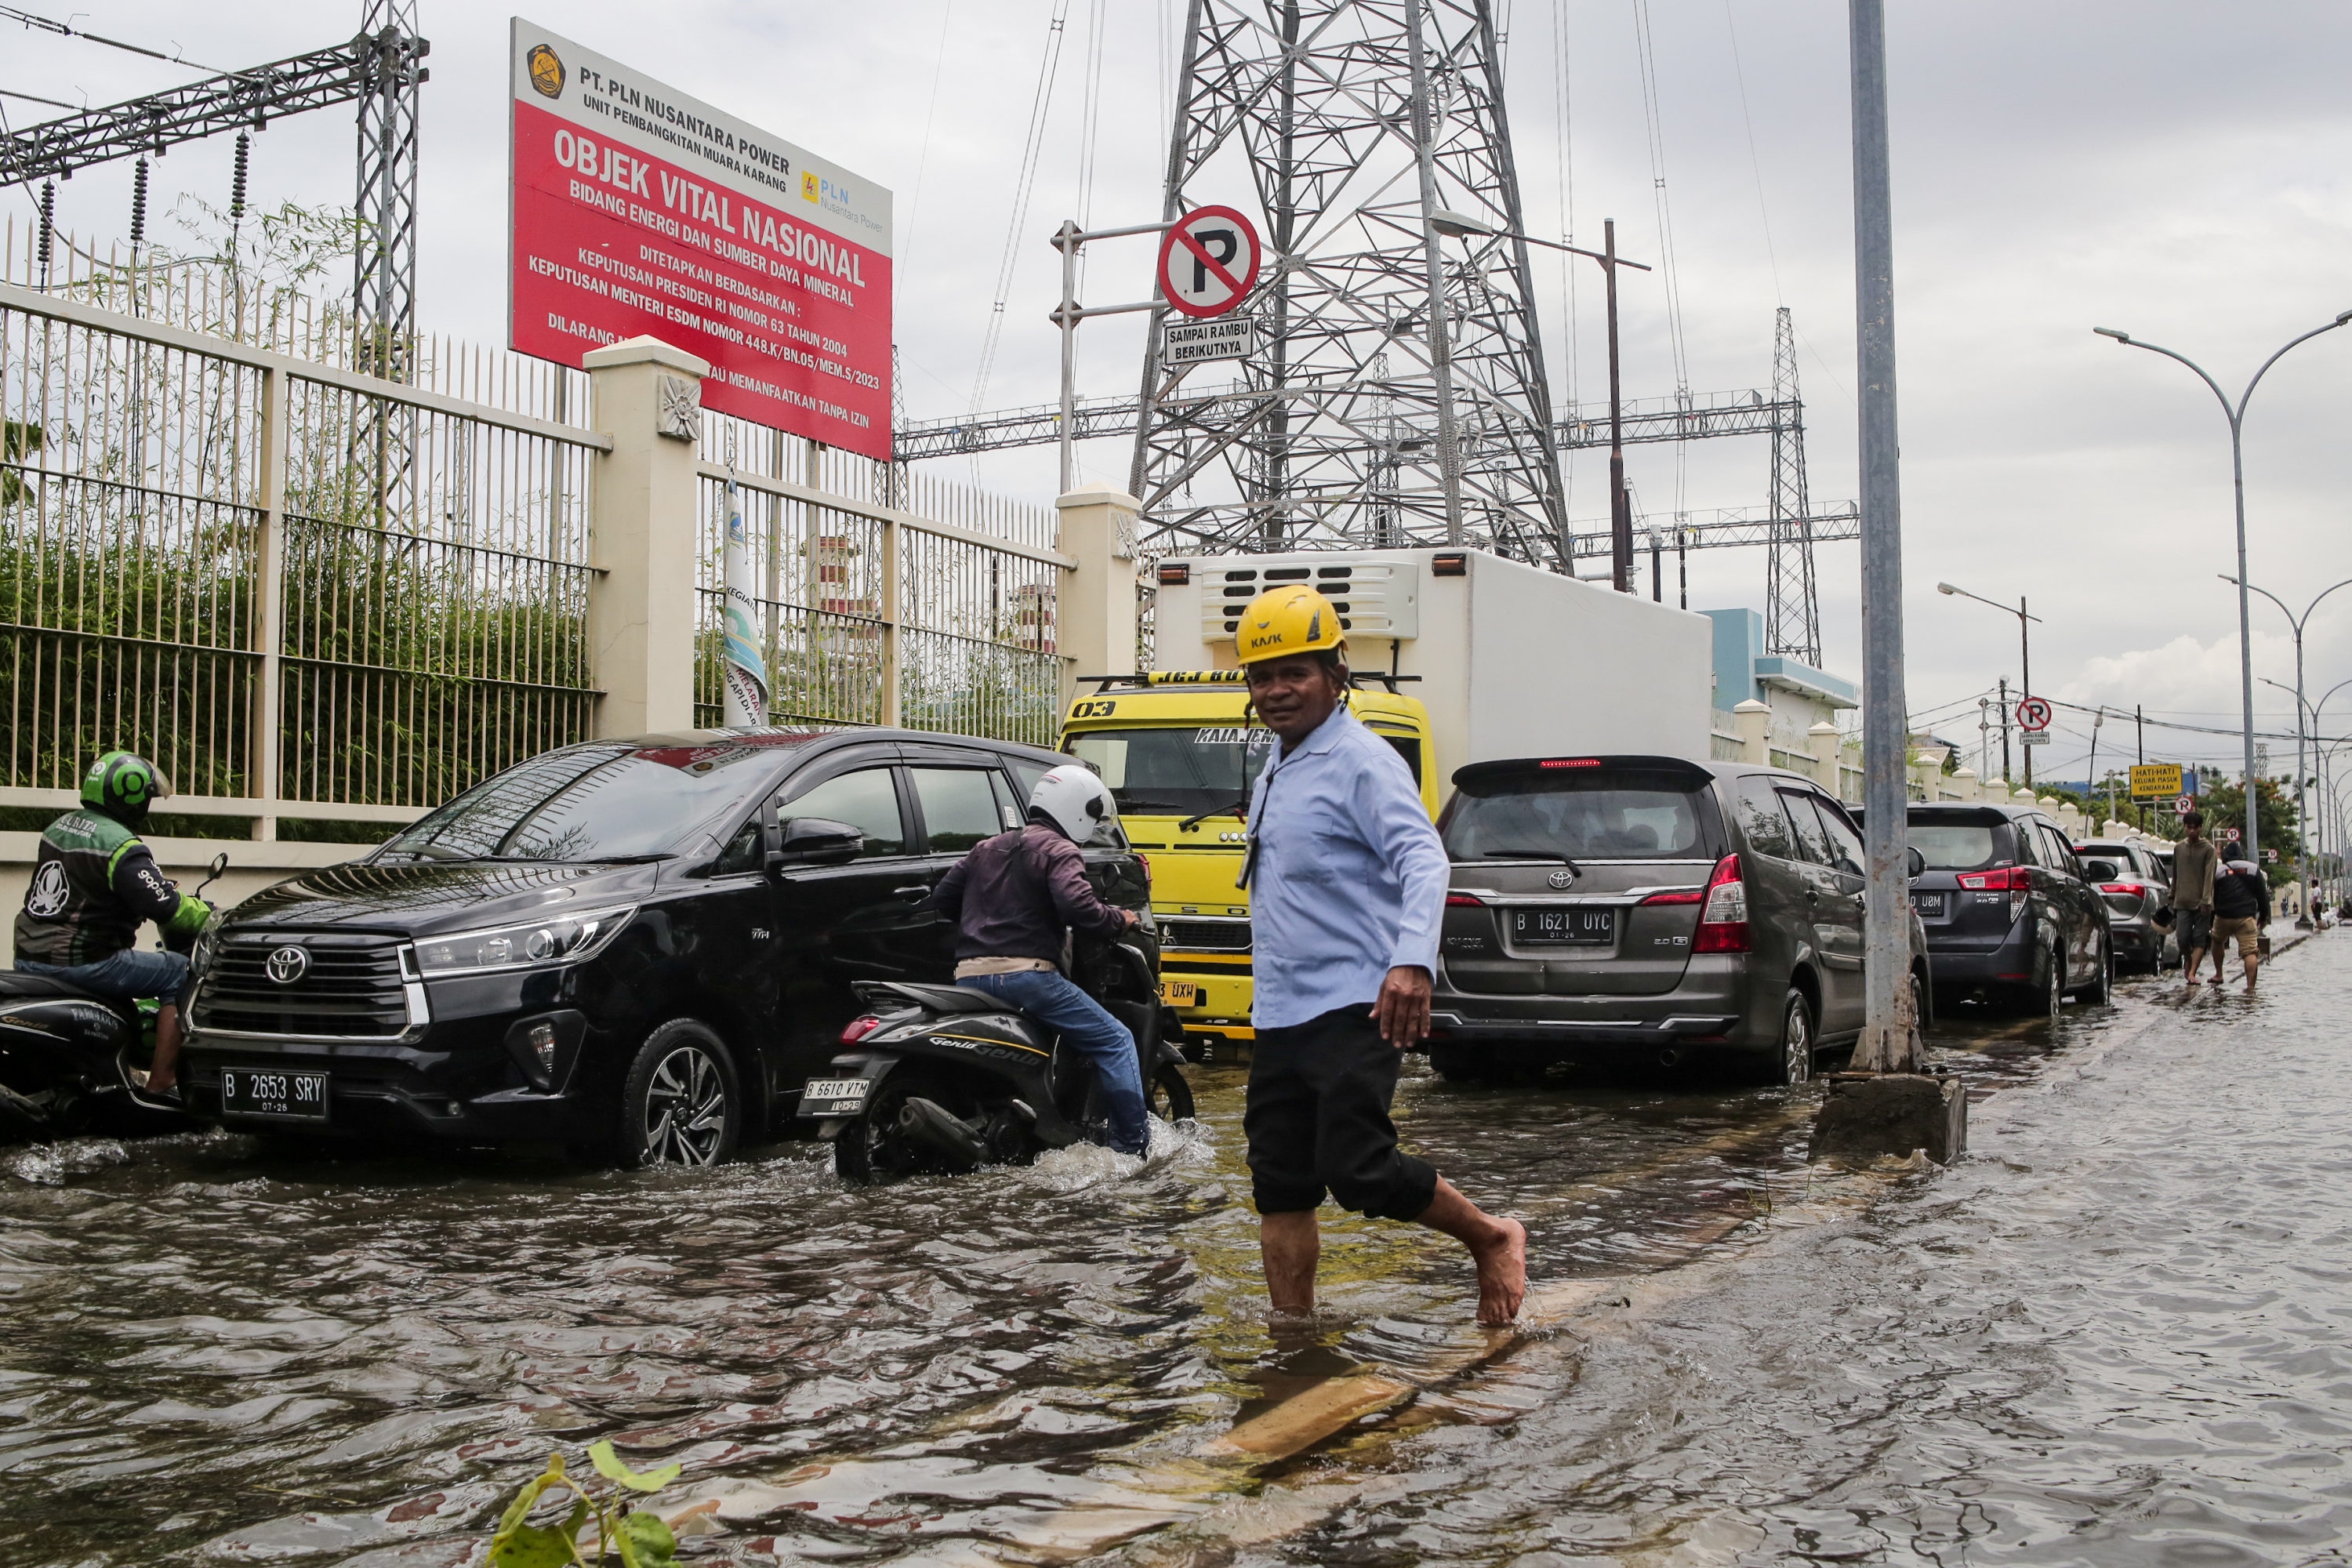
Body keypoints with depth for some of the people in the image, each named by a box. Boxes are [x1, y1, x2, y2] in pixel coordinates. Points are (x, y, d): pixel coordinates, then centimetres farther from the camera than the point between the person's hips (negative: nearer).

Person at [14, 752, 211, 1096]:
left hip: (30, 957, 10)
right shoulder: (120, 846, -15)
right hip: (80, 961, -10)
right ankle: (161, 1085, -7)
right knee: (179, 975, -3)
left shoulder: (58, 827, 13)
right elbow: (164, 907, -20)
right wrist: (212, 917, -4)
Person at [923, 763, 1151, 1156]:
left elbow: (940, 899, 24)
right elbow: (1077, 907, -18)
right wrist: (1119, 919, -1)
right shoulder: (1058, 850, 0)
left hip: (969, 975, 7)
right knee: (1115, 1041, -1)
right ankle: (1132, 1144, -6)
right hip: (1024, 972, -7)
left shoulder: (987, 848, 23)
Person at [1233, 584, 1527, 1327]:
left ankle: (1493, 1238, 8)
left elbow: (1423, 859, -22)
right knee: (1280, 1184, 7)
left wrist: (1413, 959, -38)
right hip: (1280, 1015, 9)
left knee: (1355, 1167, -15)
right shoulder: (1274, 774, 18)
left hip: (1353, 1009, -8)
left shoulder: (1362, 761, -10)